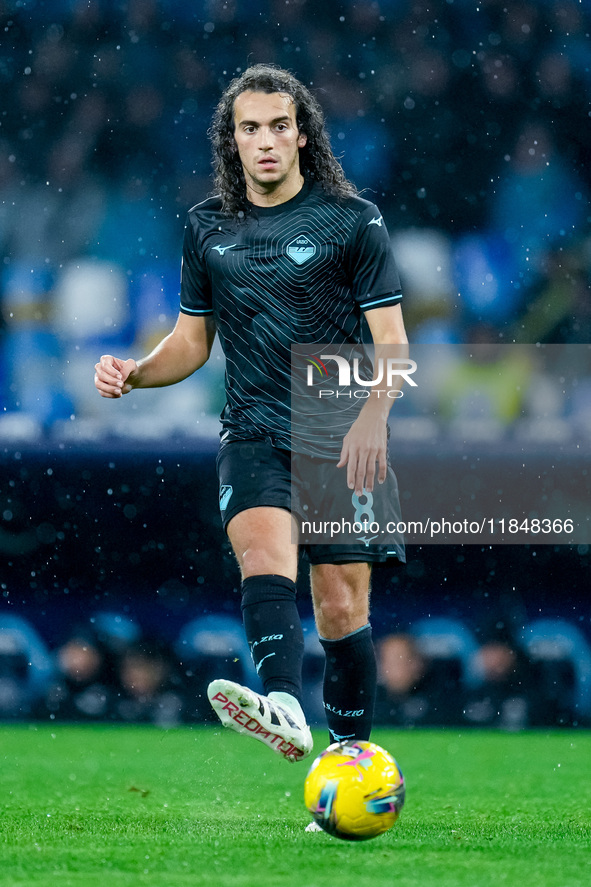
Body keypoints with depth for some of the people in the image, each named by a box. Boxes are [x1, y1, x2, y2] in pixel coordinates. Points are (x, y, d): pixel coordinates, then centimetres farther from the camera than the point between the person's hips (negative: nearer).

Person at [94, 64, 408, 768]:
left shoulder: (353, 221, 1)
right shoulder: (208, 227, 11)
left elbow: (391, 341, -2)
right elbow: (192, 341, 20)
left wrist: (373, 414, -21)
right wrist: (135, 373, 0)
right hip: (254, 435, 1)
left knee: (343, 608, -3)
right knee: (264, 546, -28)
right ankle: (284, 711, -50)